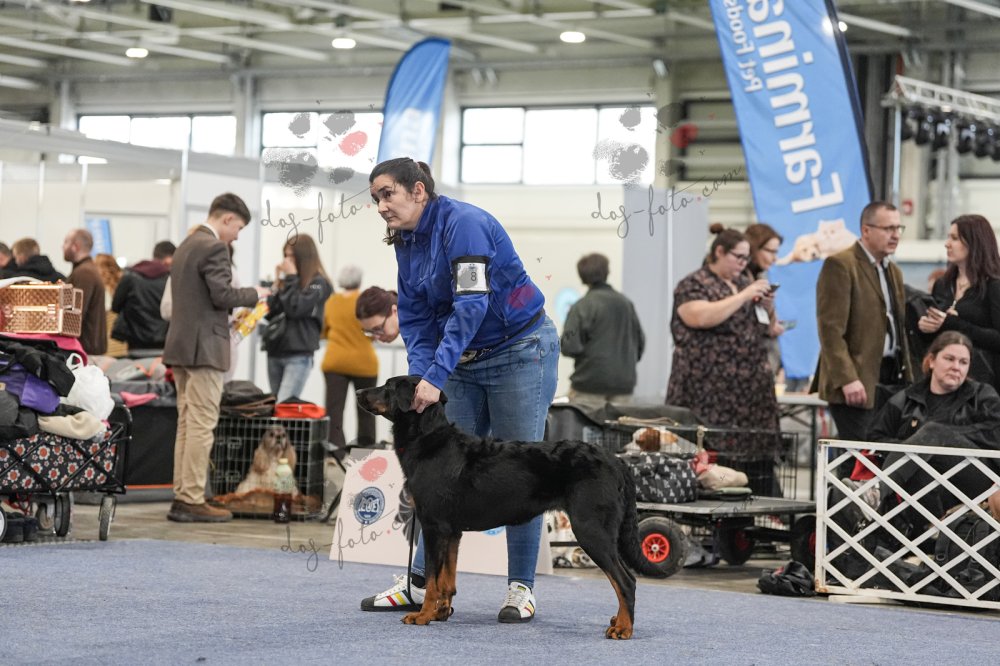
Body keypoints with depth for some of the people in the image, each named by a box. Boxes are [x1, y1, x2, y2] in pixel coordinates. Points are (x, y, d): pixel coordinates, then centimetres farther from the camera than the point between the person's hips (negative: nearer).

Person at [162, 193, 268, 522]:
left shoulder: (186, 245, 18)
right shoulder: (214, 248, -13)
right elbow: (222, 295, -19)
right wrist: (254, 294, -3)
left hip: (182, 346, 10)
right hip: (204, 347, -10)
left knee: (186, 425, 11)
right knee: (201, 427, -7)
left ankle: (181, 496, 12)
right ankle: (192, 500, -8)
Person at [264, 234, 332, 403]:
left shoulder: (318, 283, -4)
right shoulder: (287, 280, 15)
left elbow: (296, 309, -15)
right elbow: (270, 314, 11)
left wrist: (291, 278, -8)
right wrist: (278, 282, 4)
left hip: (299, 355, -7)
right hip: (275, 352, 7)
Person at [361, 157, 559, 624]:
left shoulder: (462, 223, -21)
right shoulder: (406, 245, 4)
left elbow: (471, 305, -28)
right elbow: (415, 319, 4)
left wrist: (436, 375, -32)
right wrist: (421, 377, -12)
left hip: (521, 352, -8)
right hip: (467, 360, 8)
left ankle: (521, 589, 1)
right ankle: (421, 582, 5)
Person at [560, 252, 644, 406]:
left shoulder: (582, 306, -10)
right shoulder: (627, 304, 7)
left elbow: (569, 347, -14)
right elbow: (640, 342, 12)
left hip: (590, 383, -5)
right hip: (623, 383, 5)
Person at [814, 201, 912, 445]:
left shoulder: (894, 271, 20)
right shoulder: (840, 265, -7)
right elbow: (831, 329, -14)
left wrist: (908, 378, 15)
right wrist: (847, 379, -20)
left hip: (893, 377, 8)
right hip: (858, 382, -8)